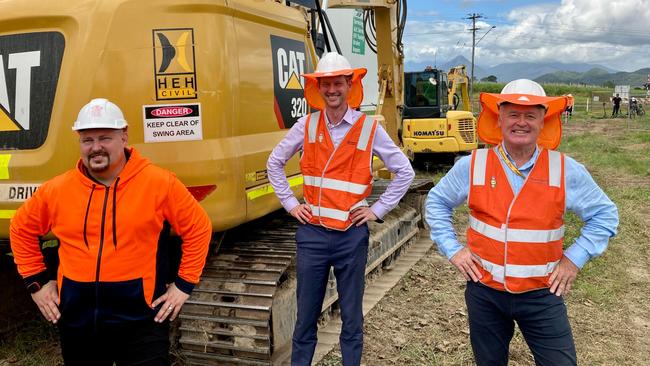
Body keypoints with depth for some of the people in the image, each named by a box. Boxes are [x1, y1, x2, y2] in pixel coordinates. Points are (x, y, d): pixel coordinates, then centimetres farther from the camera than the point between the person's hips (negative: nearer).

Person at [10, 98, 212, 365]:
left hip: (141, 319, -4)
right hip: (76, 319, 4)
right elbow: (21, 229, 17)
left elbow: (198, 228, -1)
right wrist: (36, 281, 11)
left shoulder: (160, 183, -9)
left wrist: (184, 283, -3)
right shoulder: (56, 190, 0)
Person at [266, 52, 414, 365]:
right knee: (306, 316, 10)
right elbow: (274, 163, 14)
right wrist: (290, 203, 7)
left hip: (351, 236, -1)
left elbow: (405, 172, 3)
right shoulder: (307, 125, 2)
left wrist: (378, 210, -1)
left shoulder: (369, 128, -4)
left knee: (352, 317, 10)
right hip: (312, 233, 2)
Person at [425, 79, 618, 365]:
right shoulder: (472, 165, -5)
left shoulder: (566, 170, -5)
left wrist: (575, 258, -2)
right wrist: (452, 249, -1)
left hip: (542, 294, 0)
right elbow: (436, 201, 8)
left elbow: (604, 214, 6)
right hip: (484, 291, 1)